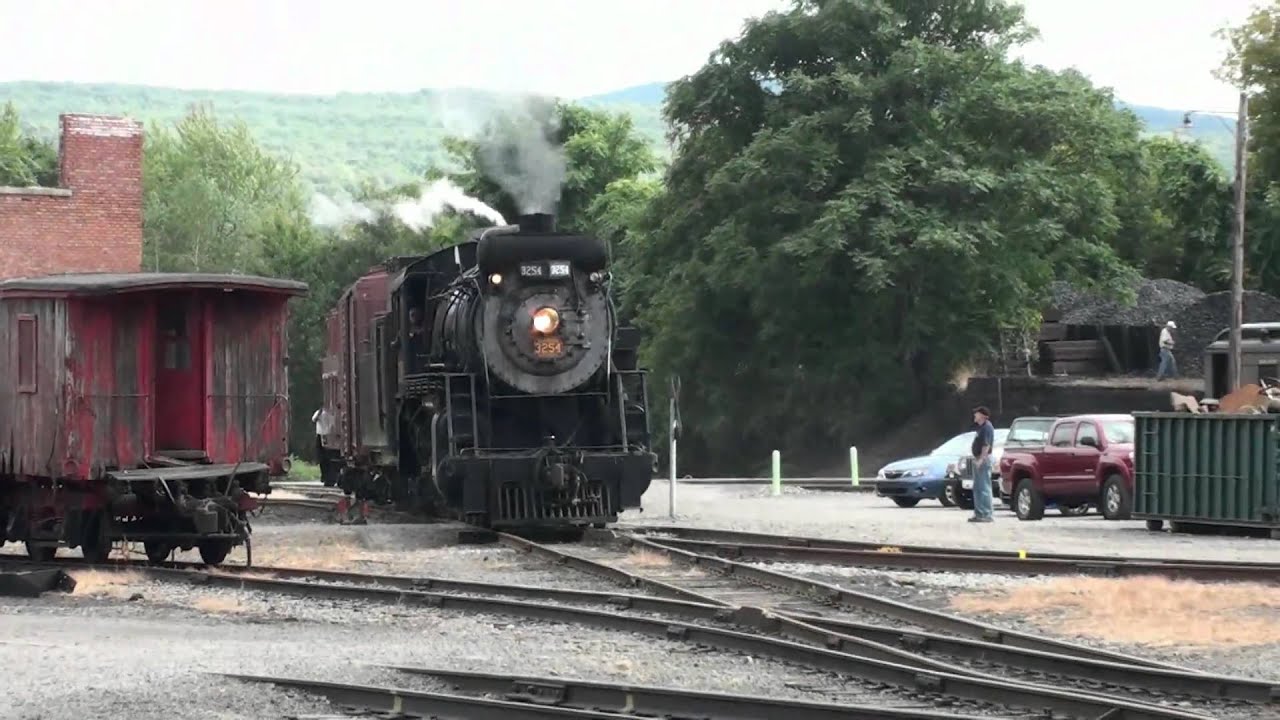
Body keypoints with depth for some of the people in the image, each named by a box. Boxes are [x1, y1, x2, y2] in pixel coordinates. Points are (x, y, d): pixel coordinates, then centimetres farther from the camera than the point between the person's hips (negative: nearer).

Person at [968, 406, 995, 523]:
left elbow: (986, 445, -22)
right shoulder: (979, 426, 16)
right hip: (978, 459, 11)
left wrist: (981, 459, -26)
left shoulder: (987, 427, -14)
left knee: (984, 487, -10)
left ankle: (987, 514, -11)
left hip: (984, 459, -11)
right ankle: (979, 513, 18)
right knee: (977, 488, 13)